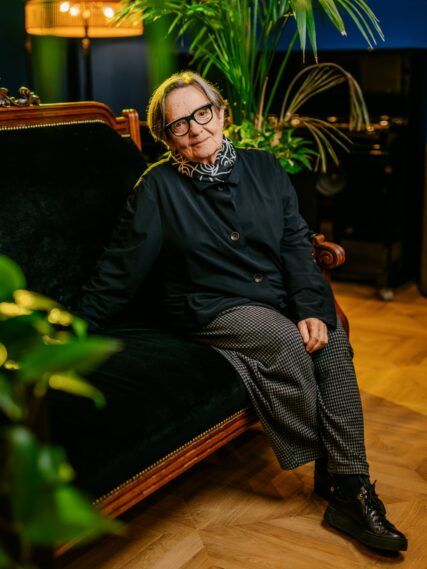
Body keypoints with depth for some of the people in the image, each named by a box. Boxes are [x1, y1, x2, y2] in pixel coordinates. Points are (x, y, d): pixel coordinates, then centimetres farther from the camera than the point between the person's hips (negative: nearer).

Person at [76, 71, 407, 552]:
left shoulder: (264, 169, 6)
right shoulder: (159, 187, -3)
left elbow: (296, 246, 2)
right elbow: (120, 268, 0)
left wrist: (313, 309, -13)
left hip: (281, 299, 4)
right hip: (213, 310, -4)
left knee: (333, 341, -25)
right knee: (286, 344, -31)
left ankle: (350, 486, -20)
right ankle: (333, 477, -13)